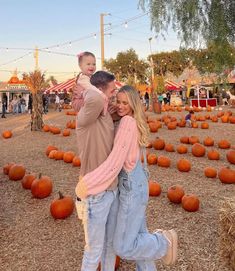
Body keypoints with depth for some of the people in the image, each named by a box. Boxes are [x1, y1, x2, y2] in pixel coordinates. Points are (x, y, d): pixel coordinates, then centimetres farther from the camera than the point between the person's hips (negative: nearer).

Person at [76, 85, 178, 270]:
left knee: (123, 247, 0)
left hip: (132, 187, -10)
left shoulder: (127, 122, -21)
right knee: (138, 234, 20)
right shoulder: (134, 122, 9)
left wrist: (88, 183, -23)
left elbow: (115, 162, -25)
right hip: (136, 183, 10)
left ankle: (164, 242, 14)